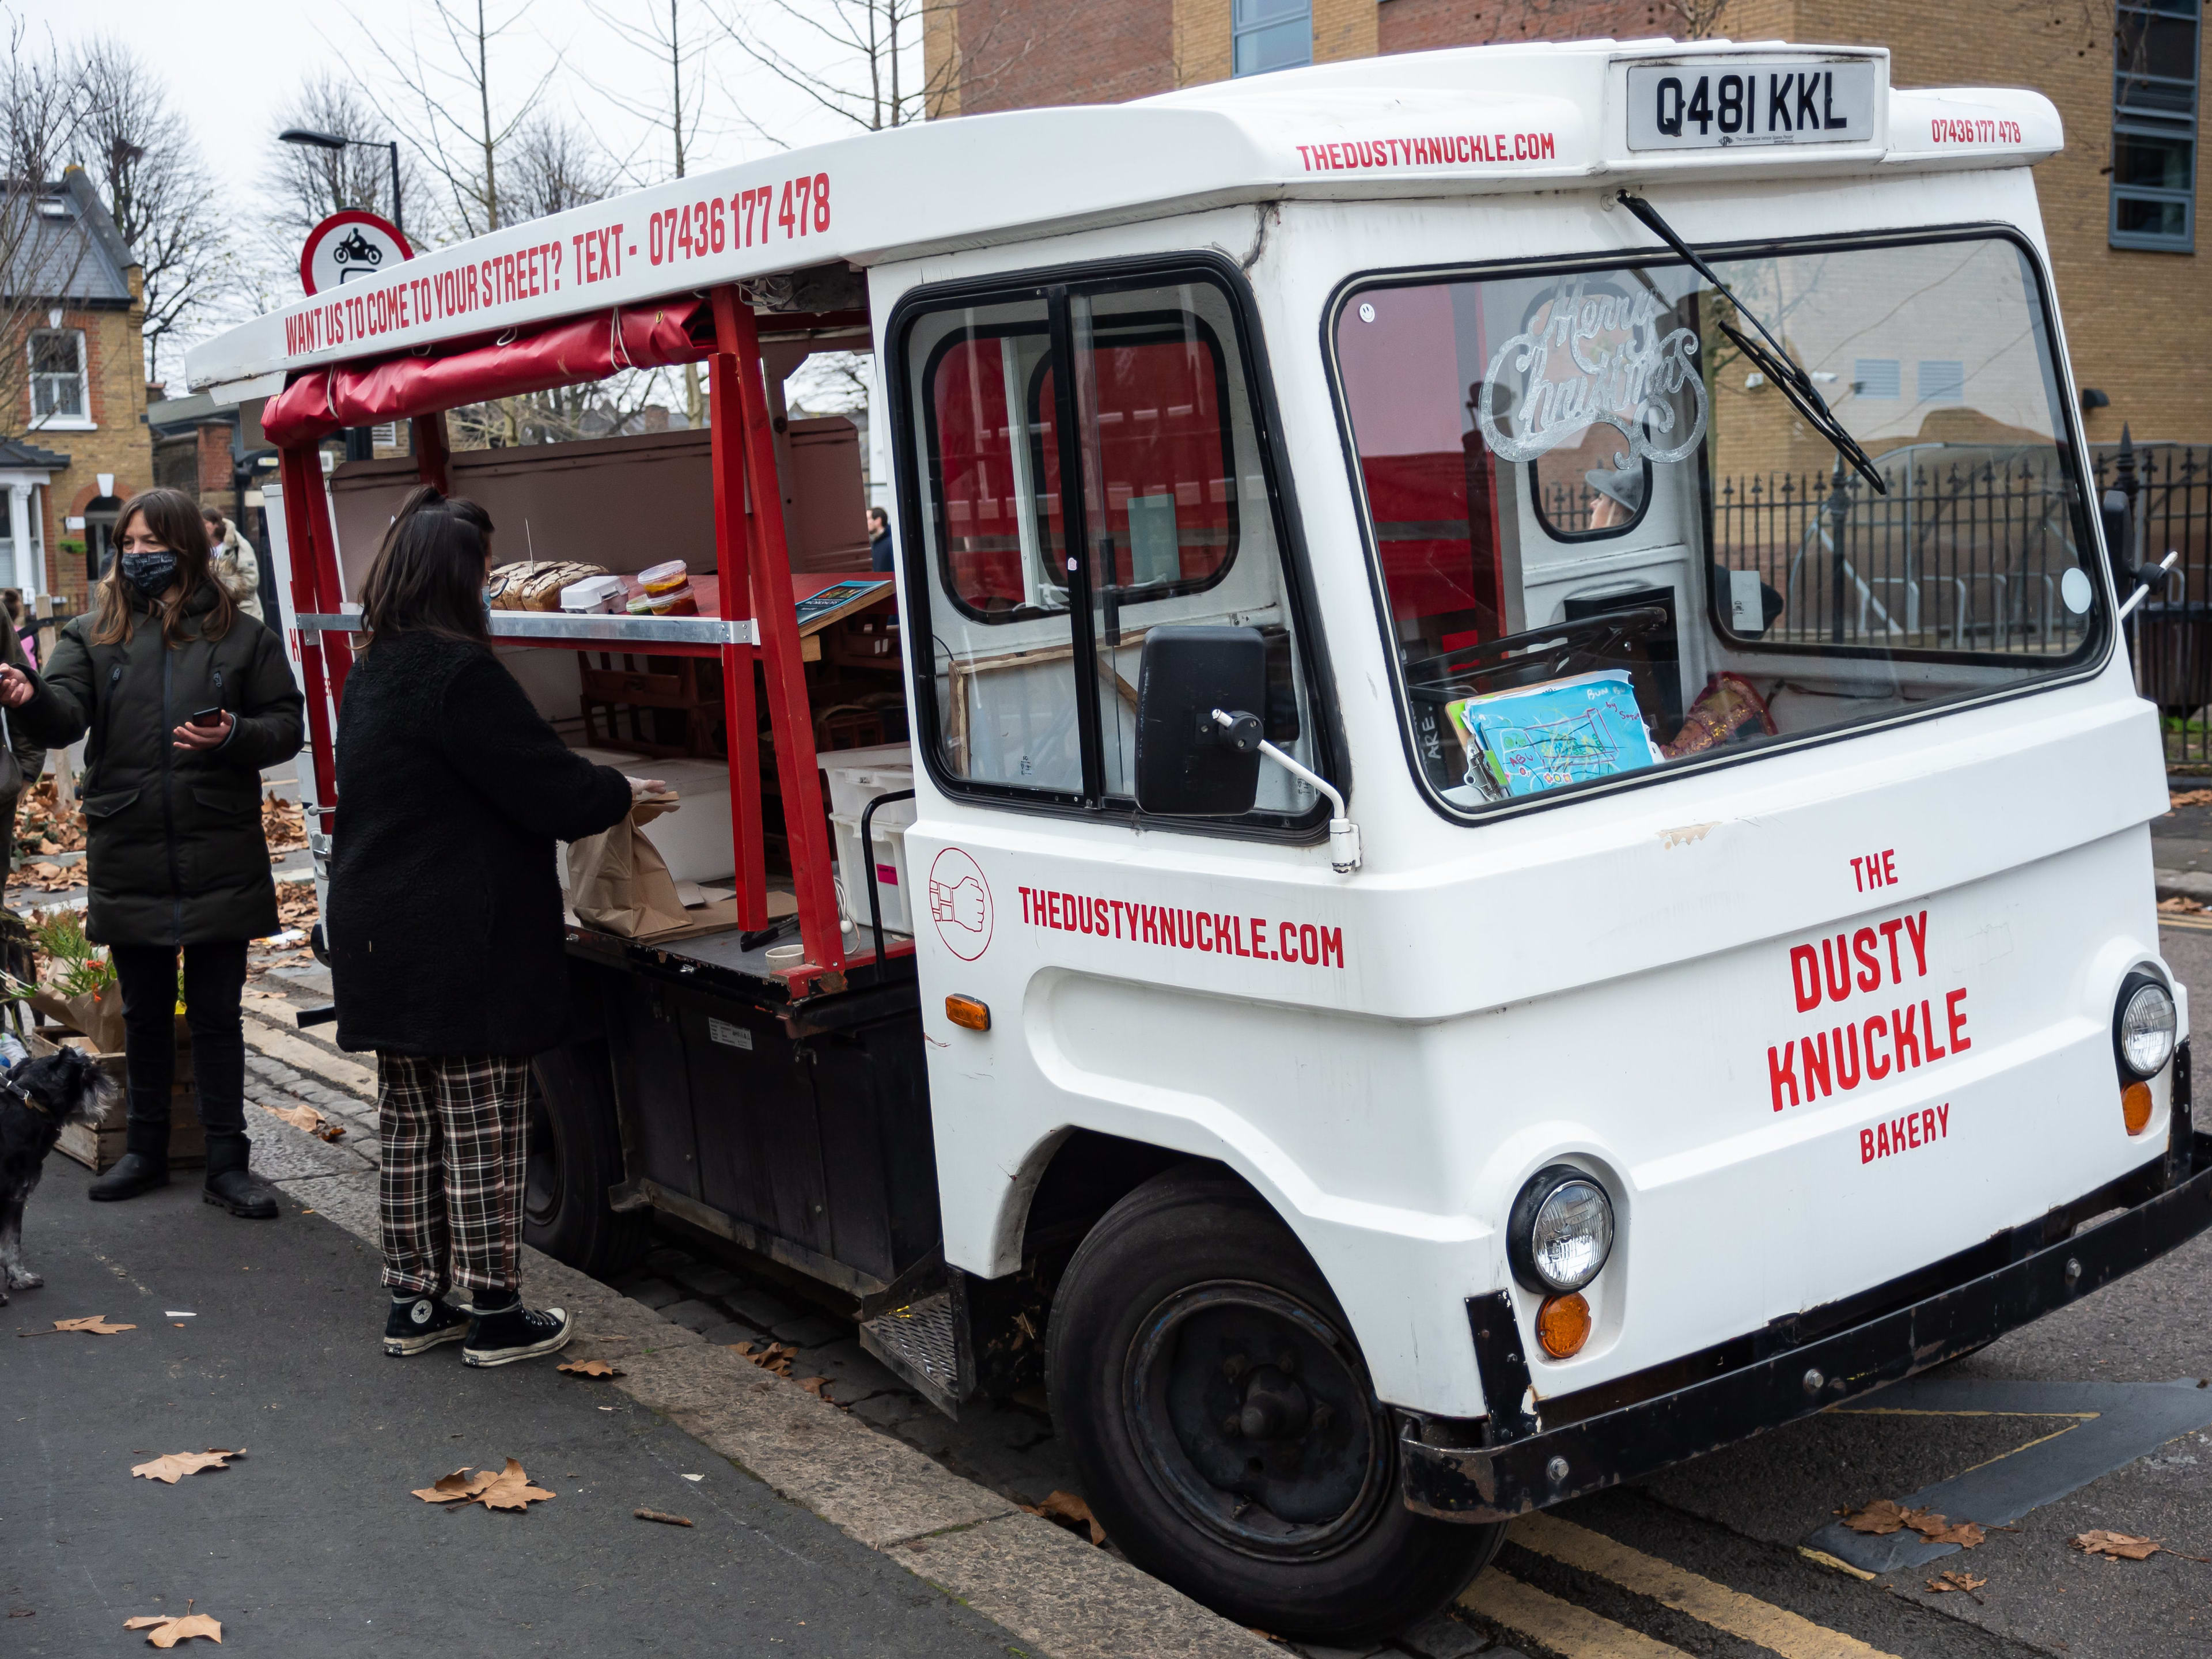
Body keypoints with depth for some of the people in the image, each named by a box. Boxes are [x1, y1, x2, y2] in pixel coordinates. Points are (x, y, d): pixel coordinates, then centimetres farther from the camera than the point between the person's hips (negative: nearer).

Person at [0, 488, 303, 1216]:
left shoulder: (240, 635, 1)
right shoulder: (92, 635, 3)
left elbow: (286, 725, 2)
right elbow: (64, 715, -13)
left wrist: (233, 737, -18)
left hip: (219, 862, -2)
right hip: (128, 862, 2)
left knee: (217, 1016, 6)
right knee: (144, 1015, 15)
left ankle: (227, 1163, 15)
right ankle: (145, 1151, 30)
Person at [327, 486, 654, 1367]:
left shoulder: (371, 674, 13)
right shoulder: (460, 675, -18)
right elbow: (551, 787, -16)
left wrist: (586, 798, 19)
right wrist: (620, 790, 3)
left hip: (381, 941, 9)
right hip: (466, 950, -9)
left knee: (408, 1125, 15)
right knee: (481, 1131, 0)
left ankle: (414, 1301, 23)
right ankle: (493, 1312, 8)